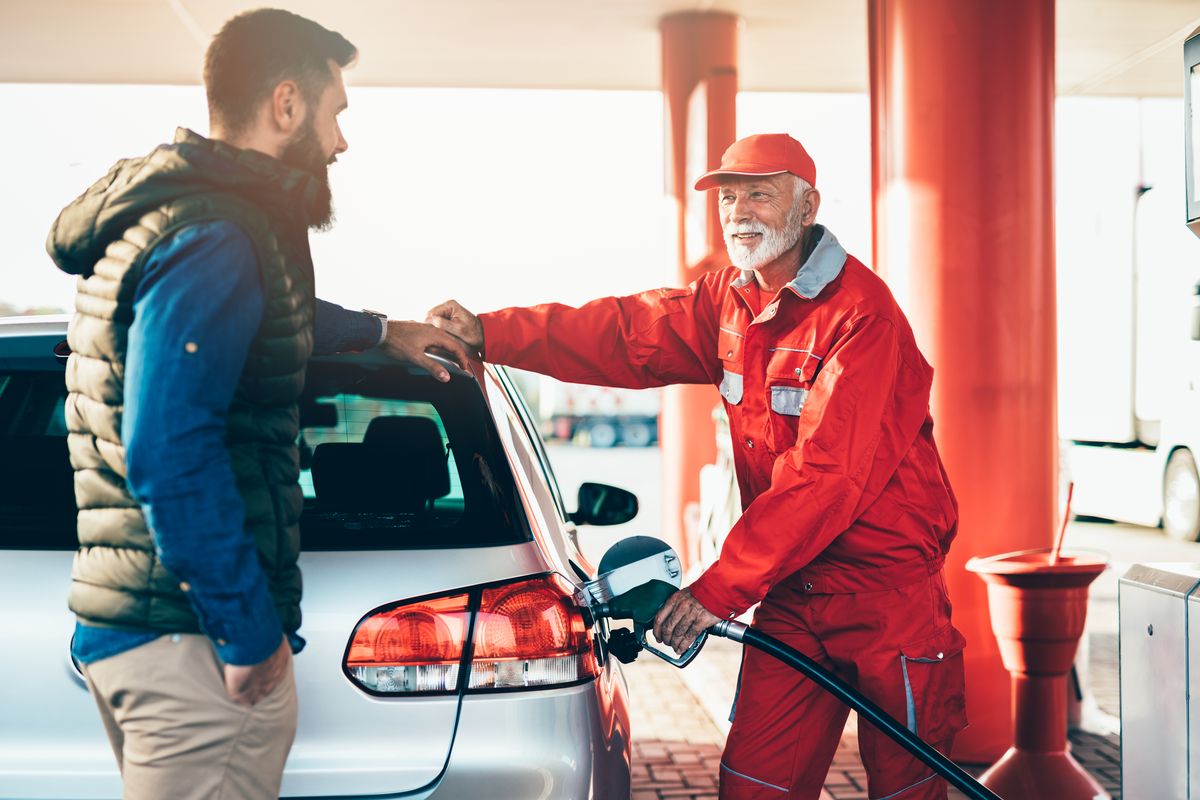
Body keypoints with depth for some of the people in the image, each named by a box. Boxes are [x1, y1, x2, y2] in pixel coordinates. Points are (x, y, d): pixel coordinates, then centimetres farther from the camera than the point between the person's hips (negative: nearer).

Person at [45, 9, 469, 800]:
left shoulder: (169, 213, 16)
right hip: (191, 640, -10)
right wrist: (251, 631, -20)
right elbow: (170, 456, -24)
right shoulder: (214, 242, -16)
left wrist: (380, 331, 48)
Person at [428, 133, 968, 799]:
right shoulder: (730, 300, 9)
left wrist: (721, 586, -25)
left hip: (888, 586, -6)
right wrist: (490, 333, -11)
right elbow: (625, 332, 2)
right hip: (792, 588, 7)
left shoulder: (861, 313, -18)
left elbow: (826, 472, -24)